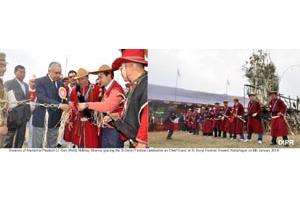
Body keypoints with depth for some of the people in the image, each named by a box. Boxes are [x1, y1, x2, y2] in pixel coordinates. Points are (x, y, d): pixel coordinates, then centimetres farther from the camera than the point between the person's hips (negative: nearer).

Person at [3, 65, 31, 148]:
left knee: (21, 138, 12)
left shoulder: (26, 85, 15)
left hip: (24, 115, 6)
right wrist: (9, 115, -16)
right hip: (14, 115, -6)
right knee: (9, 139, 3)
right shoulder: (8, 83, -6)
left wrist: (29, 112, 10)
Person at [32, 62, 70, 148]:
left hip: (55, 120, 5)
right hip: (41, 119, -5)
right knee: (37, 146, 4)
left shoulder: (61, 83, 11)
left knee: (52, 146, 12)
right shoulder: (40, 81, -8)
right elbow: (42, 98, -21)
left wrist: (67, 104, -12)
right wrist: (59, 105, -30)